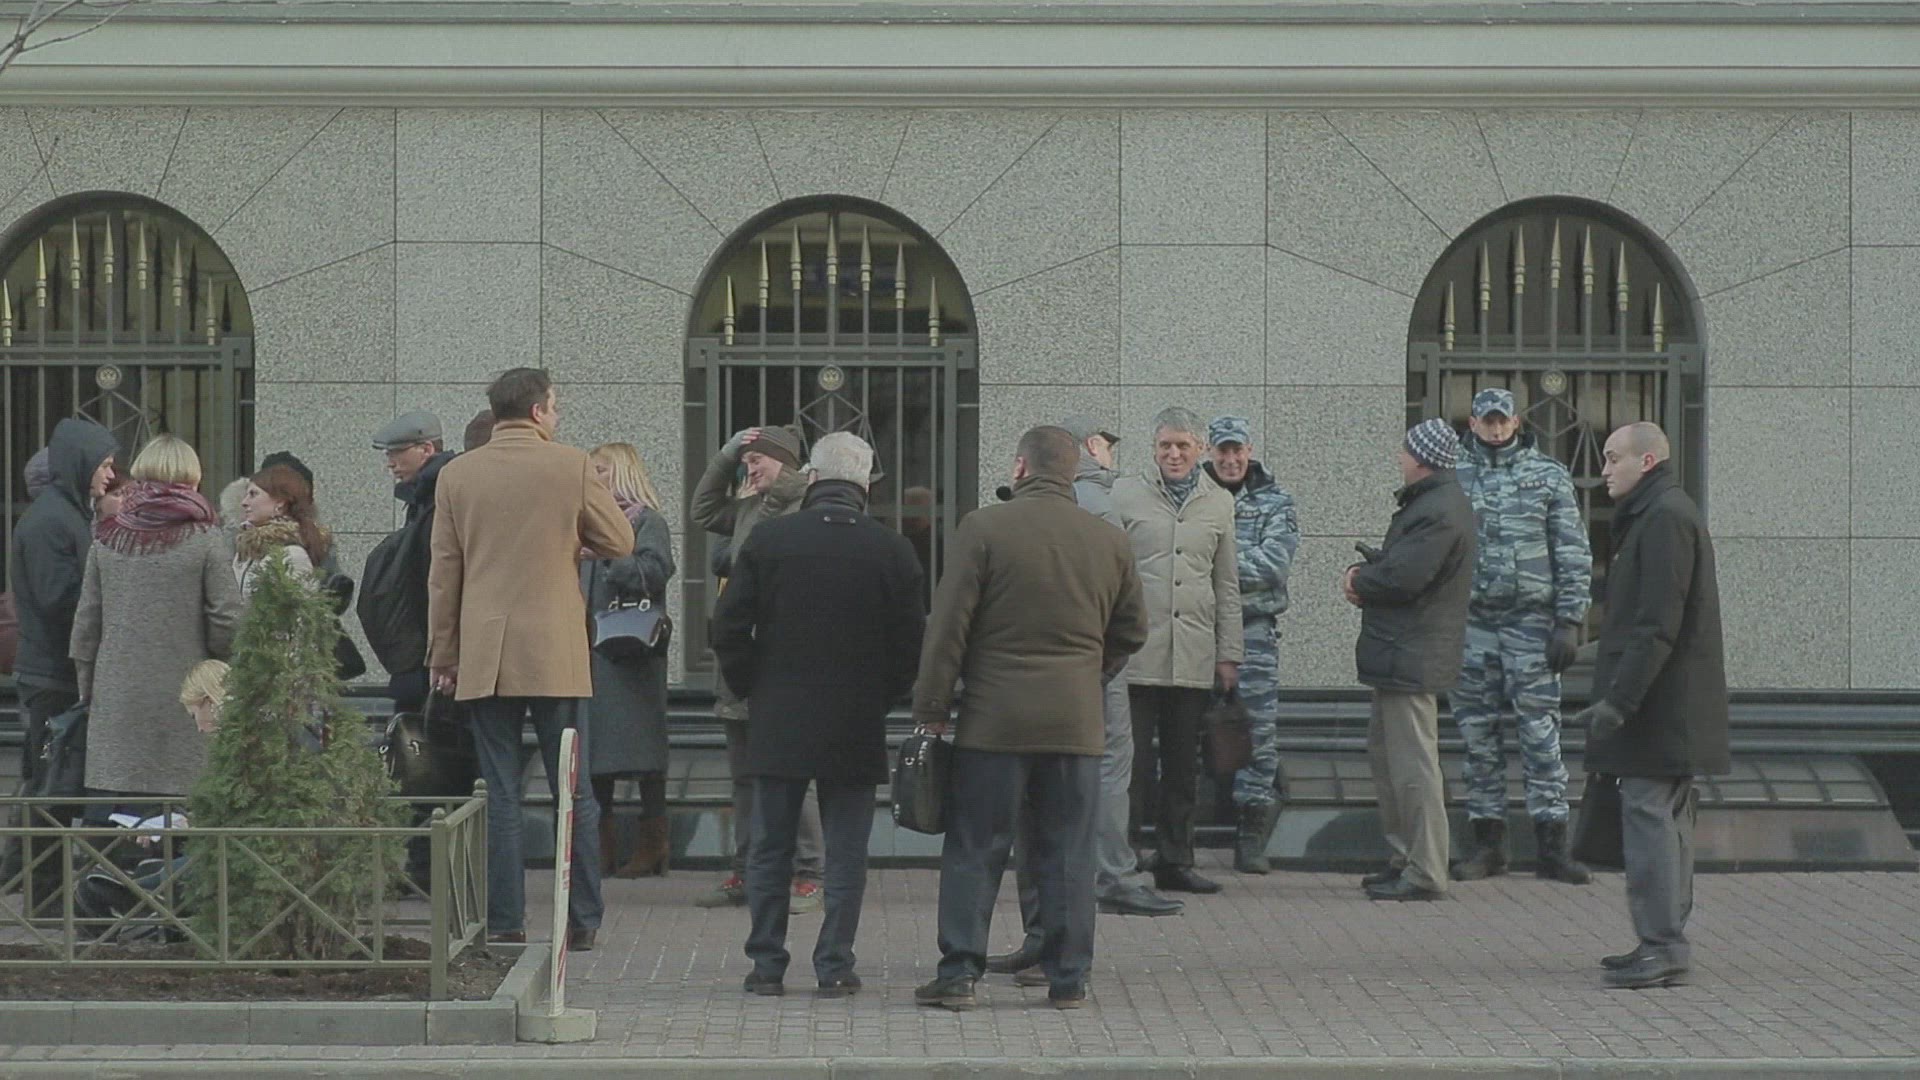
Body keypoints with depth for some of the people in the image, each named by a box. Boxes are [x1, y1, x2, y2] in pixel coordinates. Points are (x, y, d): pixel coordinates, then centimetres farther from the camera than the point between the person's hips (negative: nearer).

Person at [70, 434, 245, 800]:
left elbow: (86, 621, 9)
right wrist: (217, 661, 11)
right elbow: (229, 619, -8)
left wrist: (87, 687, 18)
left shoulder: (107, 537, 5)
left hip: (116, 702, 3)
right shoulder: (204, 539, -5)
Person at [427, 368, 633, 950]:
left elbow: (443, 574, 5)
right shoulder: (571, 466, -3)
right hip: (556, 655, -1)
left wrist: (443, 655, 11)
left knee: (499, 793, 4)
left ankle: (505, 921, 3)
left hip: (483, 656, 2)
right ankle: (583, 921, 7)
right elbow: (620, 542, 3)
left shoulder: (456, 475, 3)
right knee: (572, 789, 6)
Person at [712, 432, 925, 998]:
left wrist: (752, 691, 10)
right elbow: (912, 641, -1)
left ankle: (766, 963, 11)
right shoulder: (893, 551, -4)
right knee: (846, 852, 7)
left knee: (770, 849, 9)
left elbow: (728, 631, -3)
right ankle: (835, 965, 7)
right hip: (856, 727, 0)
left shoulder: (767, 540, -4)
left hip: (777, 723, 1)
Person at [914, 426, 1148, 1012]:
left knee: (974, 851, 3)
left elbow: (948, 625, -6)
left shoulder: (984, 528, -5)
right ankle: (1068, 979, 10)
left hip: (994, 719, -3)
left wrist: (931, 708, 0)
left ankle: (958, 973, 2)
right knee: (1067, 854, 8)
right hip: (1077, 721, 3)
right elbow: (1131, 631, 16)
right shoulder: (1110, 540, 7)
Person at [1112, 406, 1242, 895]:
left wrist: (1229, 653, 12)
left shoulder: (1219, 503, 13)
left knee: (1183, 764, 8)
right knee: (1132, 759, -4)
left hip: (1194, 658, 3)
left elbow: (1227, 585, 16)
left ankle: (1175, 859, 16)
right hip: (1136, 652, -3)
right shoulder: (1125, 496, 3)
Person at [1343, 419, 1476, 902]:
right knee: (1383, 752, 18)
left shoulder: (1439, 512, -19)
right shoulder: (1433, 502, 17)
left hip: (1412, 658, -11)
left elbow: (1403, 578, -26)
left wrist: (1360, 579, -6)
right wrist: (1366, 573, 1)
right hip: (1402, 657, 11)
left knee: (1412, 763, -8)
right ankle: (1406, 858, 25)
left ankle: (1425, 873, -4)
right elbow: (1400, 564, 22)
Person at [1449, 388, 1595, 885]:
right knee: (1478, 734, 5)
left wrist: (1570, 622, -5)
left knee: (1540, 732, -3)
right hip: (1470, 624, 2)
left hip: (1531, 622, -2)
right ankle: (1487, 840, 12)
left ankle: (1552, 843, 1)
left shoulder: (1549, 476, 4)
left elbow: (1573, 552, 3)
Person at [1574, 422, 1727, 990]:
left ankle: (1662, 944, -10)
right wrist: (1619, 696, 20)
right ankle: (1666, 941, 17)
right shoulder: (1656, 514, 19)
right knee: (1665, 819, 12)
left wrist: (1618, 699, -23)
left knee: (1648, 813, -10)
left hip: (1659, 708, -11)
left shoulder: (1665, 518, -15)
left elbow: (1658, 624, -21)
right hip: (1672, 707, 11)